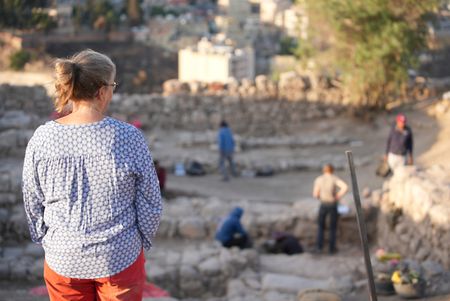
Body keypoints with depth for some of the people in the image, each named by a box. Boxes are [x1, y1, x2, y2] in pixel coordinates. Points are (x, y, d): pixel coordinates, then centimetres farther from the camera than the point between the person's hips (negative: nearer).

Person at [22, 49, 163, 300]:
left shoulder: (42, 138, -10)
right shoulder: (129, 138, -16)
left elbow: (33, 202, 1)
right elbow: (150, 203, -8)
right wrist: (143, 241, 10)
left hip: (63, 259, 2)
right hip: (120, 259, -2)